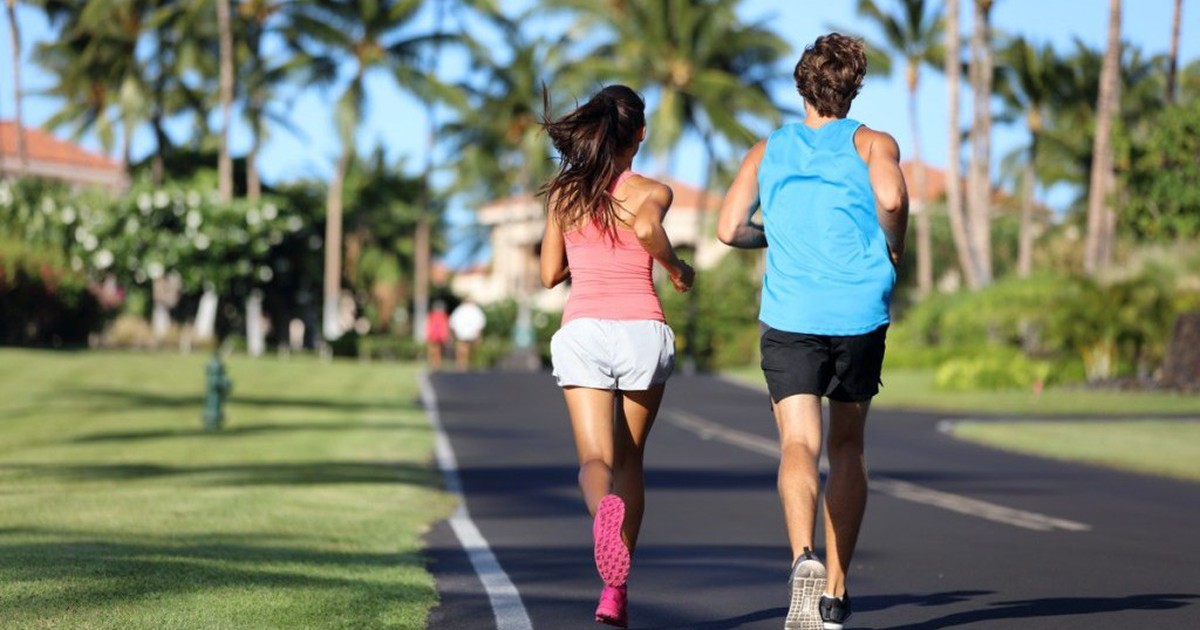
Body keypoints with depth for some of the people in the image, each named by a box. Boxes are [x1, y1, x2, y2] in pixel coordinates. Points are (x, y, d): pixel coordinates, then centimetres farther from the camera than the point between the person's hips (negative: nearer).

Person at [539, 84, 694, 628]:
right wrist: (676, 267, -3)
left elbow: (549, 274, 14)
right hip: (642, 331, -1)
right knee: (629, 460, 15)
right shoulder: (651, 191, 1)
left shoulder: (563, 194, 10)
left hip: (581, 331, 1)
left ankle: (605, 508, -44)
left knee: (594, 458, -7)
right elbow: (647, 226, -22)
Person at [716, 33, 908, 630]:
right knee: (847, 446, 15)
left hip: (789, 314, 0)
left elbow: (729, 229, 5)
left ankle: (803, 556, -37)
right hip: (860, 312, 0)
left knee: (799, 443, -8)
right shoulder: (873, 143, 8)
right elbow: (891, 198, -14)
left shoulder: (767, 150, 15)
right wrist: (893, 249, 4)